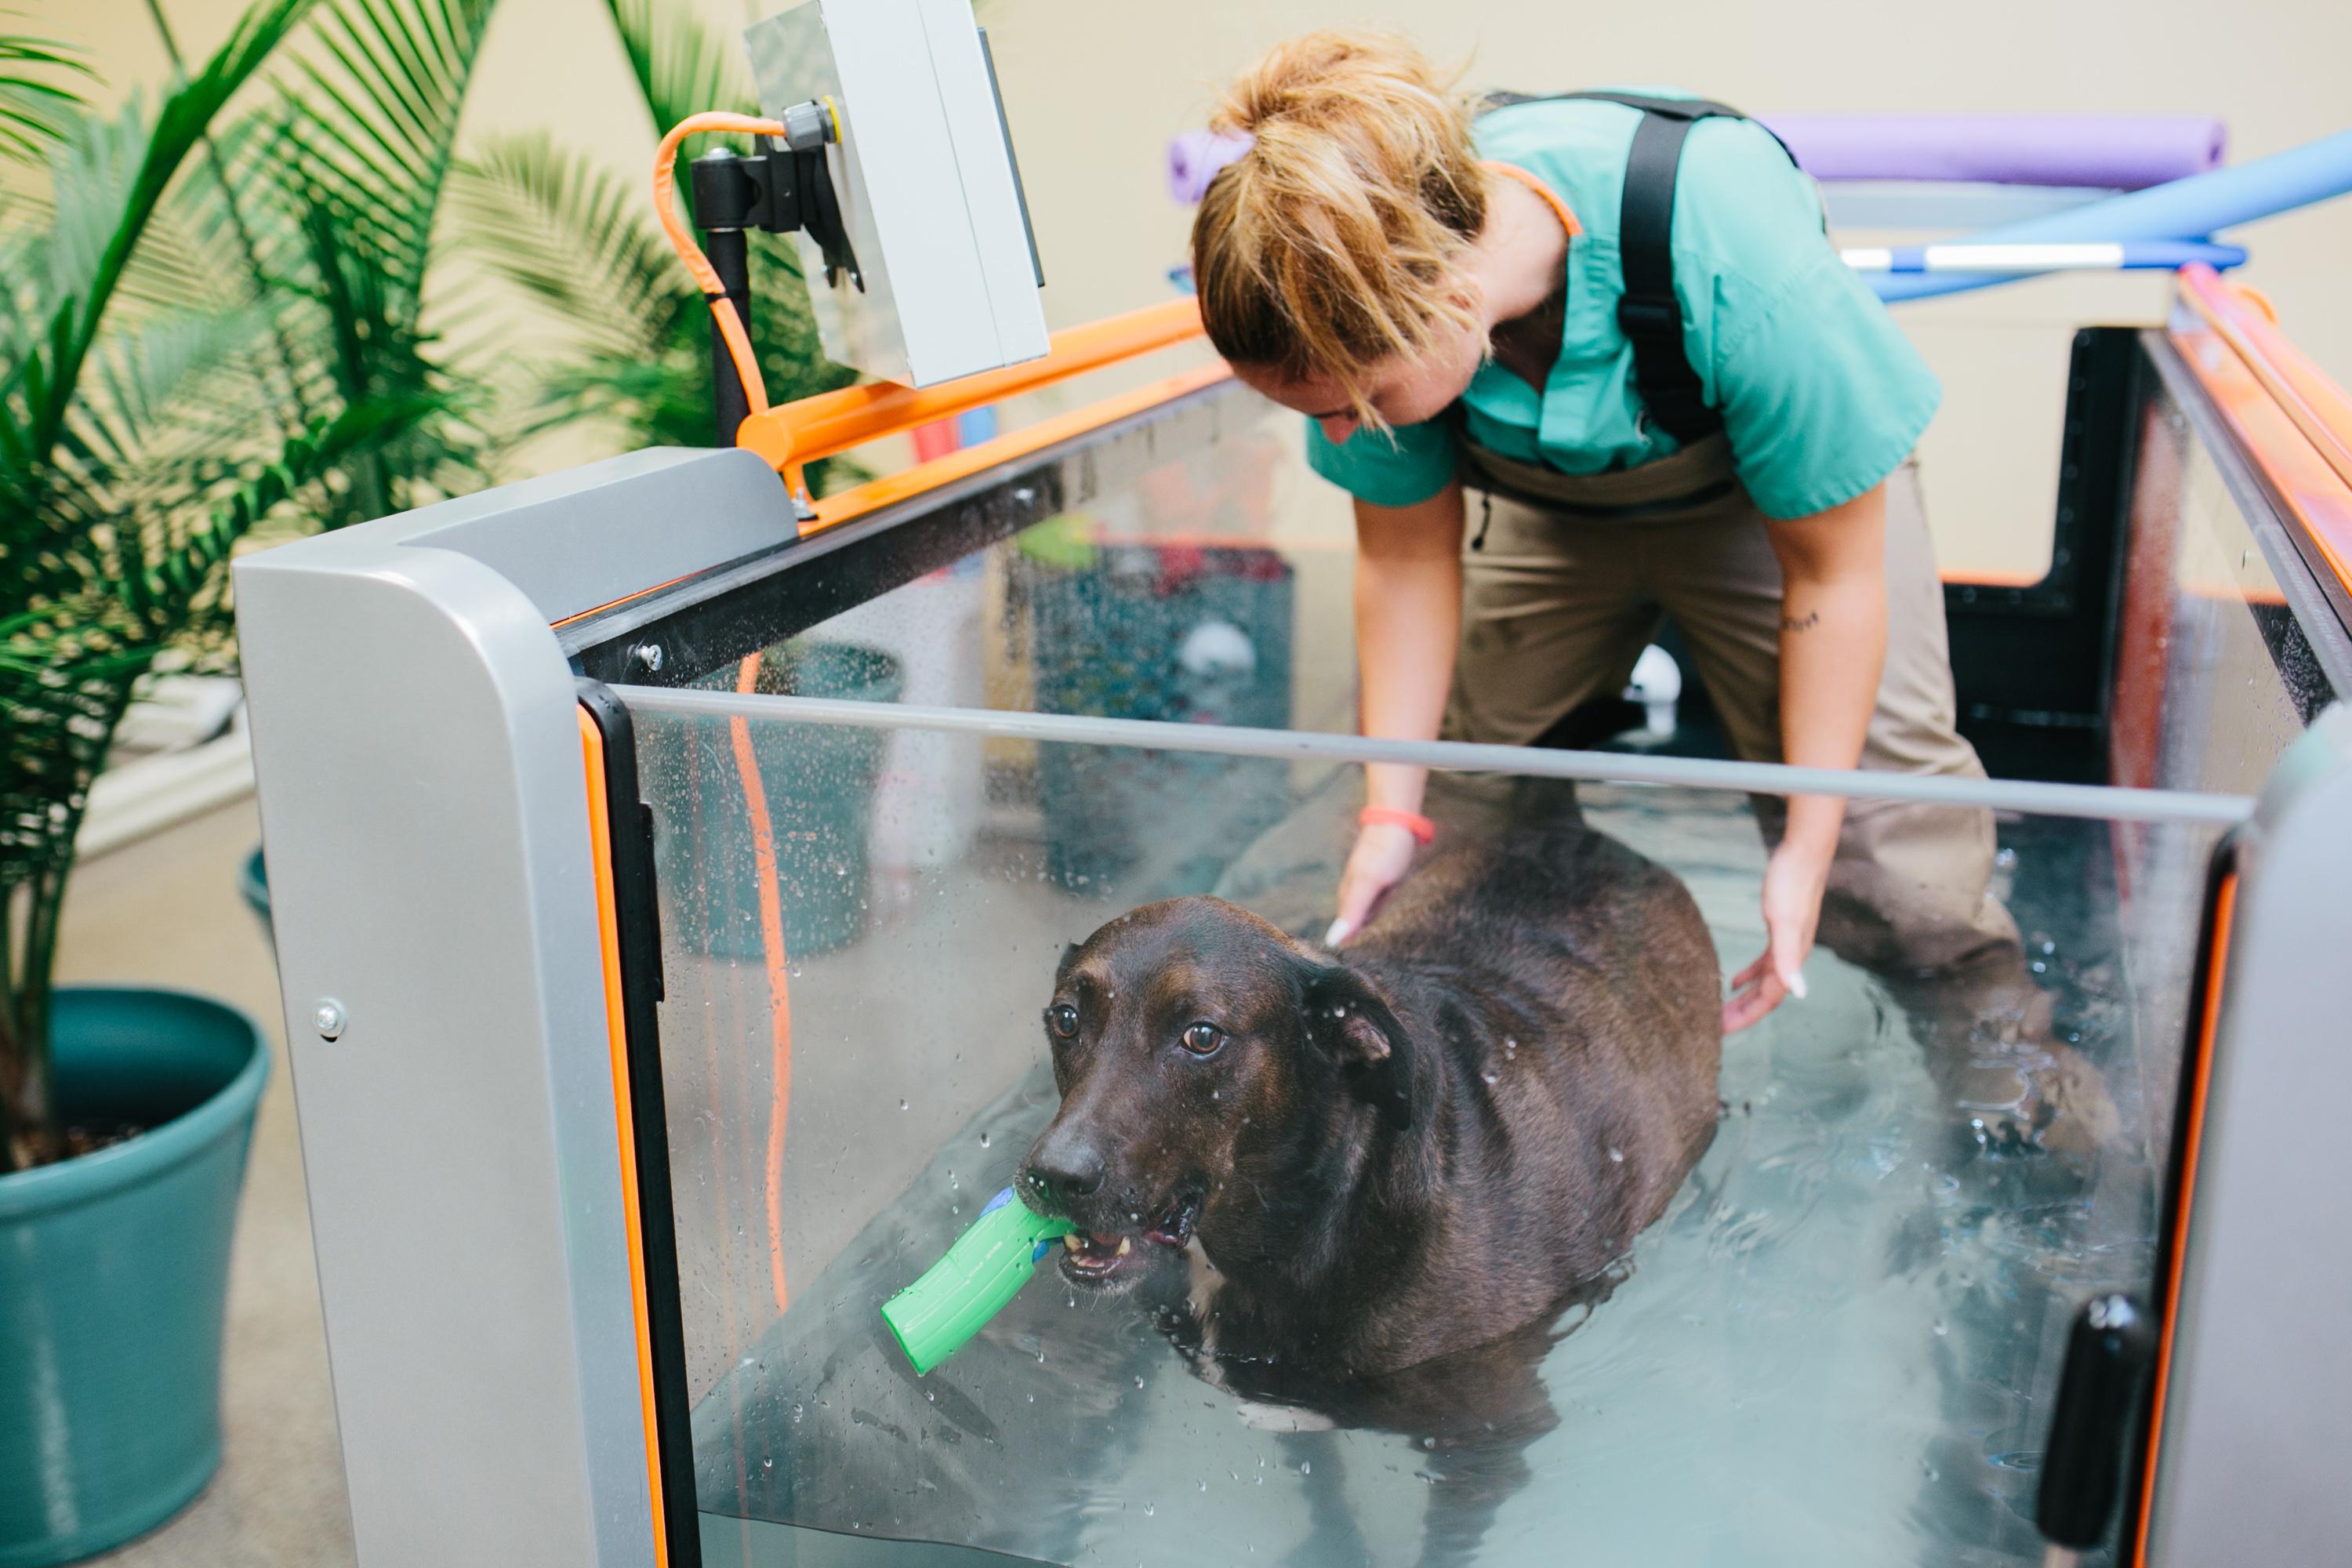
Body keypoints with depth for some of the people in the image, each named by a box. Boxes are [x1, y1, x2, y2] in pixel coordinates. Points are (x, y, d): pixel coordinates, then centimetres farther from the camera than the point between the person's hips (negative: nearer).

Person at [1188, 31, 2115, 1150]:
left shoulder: (1724, 254, -44)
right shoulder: (1370, 286, -31)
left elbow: (1833, 568, -28)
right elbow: (1406, 553, -13)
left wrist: (1809, 847, -23)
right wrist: (1392, 808, -16)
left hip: (1775, 482, -3)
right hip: (1550, 499, 4)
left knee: (1872, 775, -13)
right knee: (1458, 756, -3)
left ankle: (1987, 1004, 11)